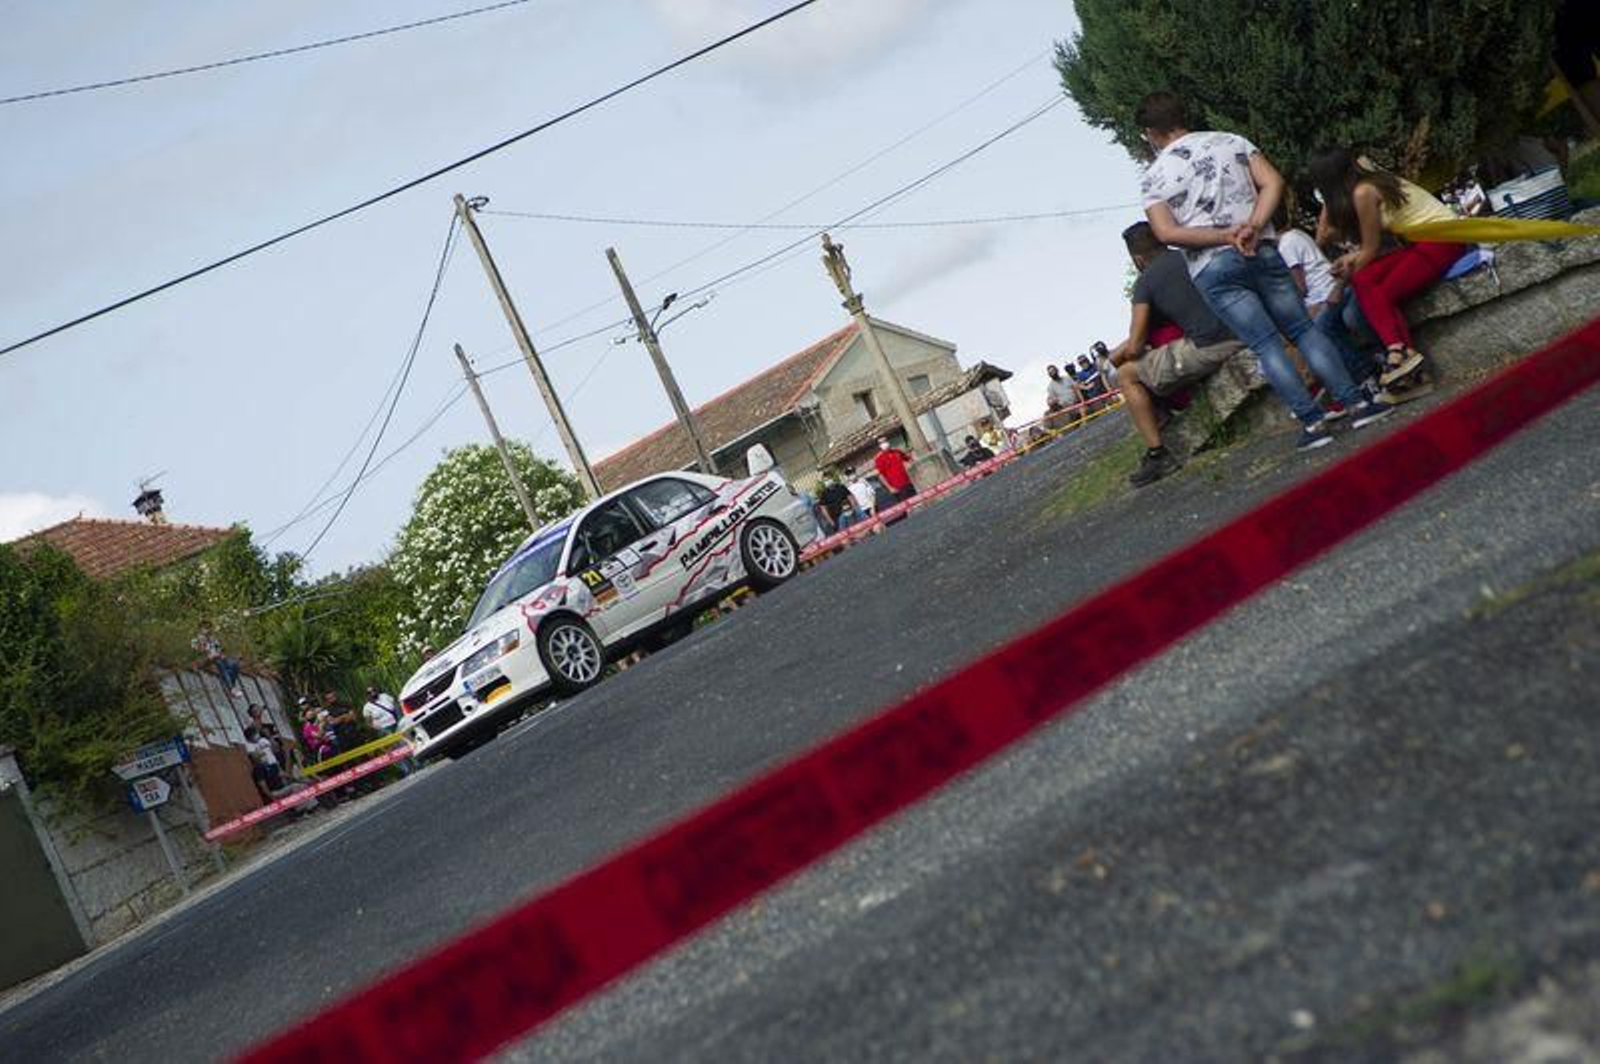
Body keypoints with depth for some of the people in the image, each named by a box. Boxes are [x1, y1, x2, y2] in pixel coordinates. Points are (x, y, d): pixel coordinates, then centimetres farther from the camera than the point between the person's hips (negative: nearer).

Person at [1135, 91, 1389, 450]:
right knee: (1303, 329, 11)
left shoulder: (1153, 178, 3)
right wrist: (1253, 226, -11)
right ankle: (1356, 403, 6)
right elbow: (1272, 182, -2)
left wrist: (1226, 237, -11)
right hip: (1262, 251, 2)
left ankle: (1313, 422, -4)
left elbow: (1166, 232, -11)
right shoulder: (1230, 142, 11)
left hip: (1212, 269, -2)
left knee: (1267, 345, 0)